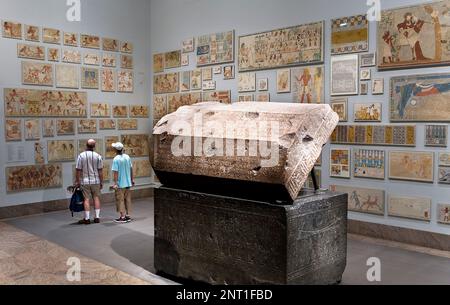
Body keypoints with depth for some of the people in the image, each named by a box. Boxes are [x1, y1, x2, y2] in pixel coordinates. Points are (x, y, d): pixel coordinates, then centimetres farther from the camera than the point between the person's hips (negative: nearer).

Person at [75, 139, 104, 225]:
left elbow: (78, 170, -6)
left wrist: (77, 181, 3)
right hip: (96, 181, 1)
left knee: (87, 199, 2)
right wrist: (101, 182, 5)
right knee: (96, 198, 8)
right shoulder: (98, 156, -4)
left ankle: (87, 219, 5)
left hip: (85, 181, -1)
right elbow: (100, 171, -3)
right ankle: (97, 217, 10)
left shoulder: (81, 156, -5)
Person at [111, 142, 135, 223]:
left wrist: (115, 183, -12)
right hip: (128, 183, 6)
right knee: (128, 199, 12)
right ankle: (128, 216, 18)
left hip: (120, 184, -6)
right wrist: (132, 179, 19)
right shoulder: (127, 157, 4)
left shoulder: (116, 159, -14)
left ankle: (123, 217, 4)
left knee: (120, 200, 2)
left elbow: (115, 172, -16)